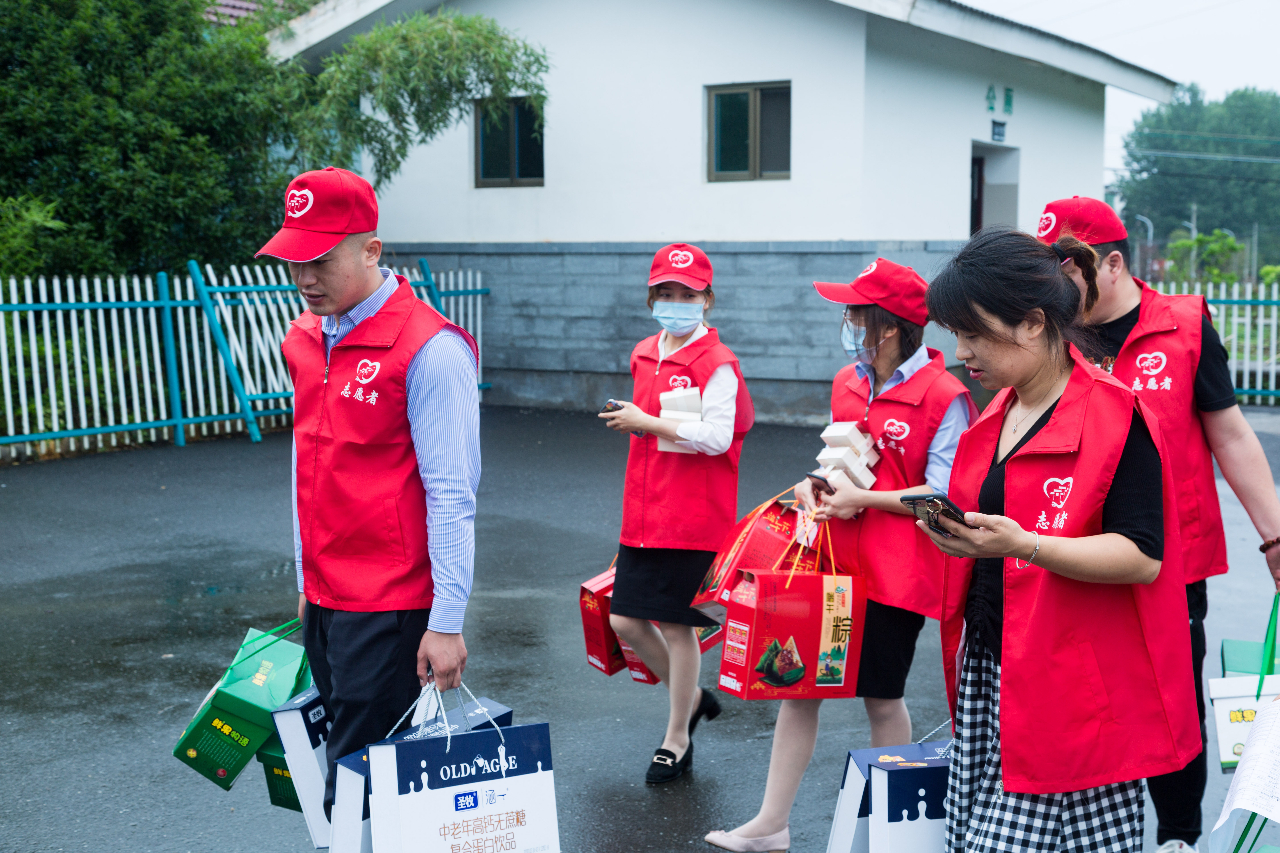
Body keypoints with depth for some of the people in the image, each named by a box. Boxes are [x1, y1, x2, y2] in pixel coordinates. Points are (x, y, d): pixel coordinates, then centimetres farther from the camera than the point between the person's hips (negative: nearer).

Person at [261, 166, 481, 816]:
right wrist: (307, 581, 19)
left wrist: (447, 621, -17)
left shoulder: (428, 349, -15)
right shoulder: (305, 339, 10)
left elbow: (451, 495, -16)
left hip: (389, 607, -8)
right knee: (343, 763, 15)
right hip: (324, 599, 8)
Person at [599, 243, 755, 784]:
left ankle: (676, 740, 20)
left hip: (693, 518, -7)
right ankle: (692, 697, 33)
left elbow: (717, 436, -22)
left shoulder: (716, 363, -12)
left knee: (676, 625, 1)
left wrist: (647, 423, -18)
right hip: (643, 513, 8)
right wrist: (631, 419, 8)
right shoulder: (644, 355, 12)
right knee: (625, 620, 7)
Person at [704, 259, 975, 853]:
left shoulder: (943, 397, -14)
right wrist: (814, 486, 0)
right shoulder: (847, 384, 9)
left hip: (895, 574, -6)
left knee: (882, 697, 7)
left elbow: (943, 495, -16)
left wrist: (862, 499, -17)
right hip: (833, 560, 7)